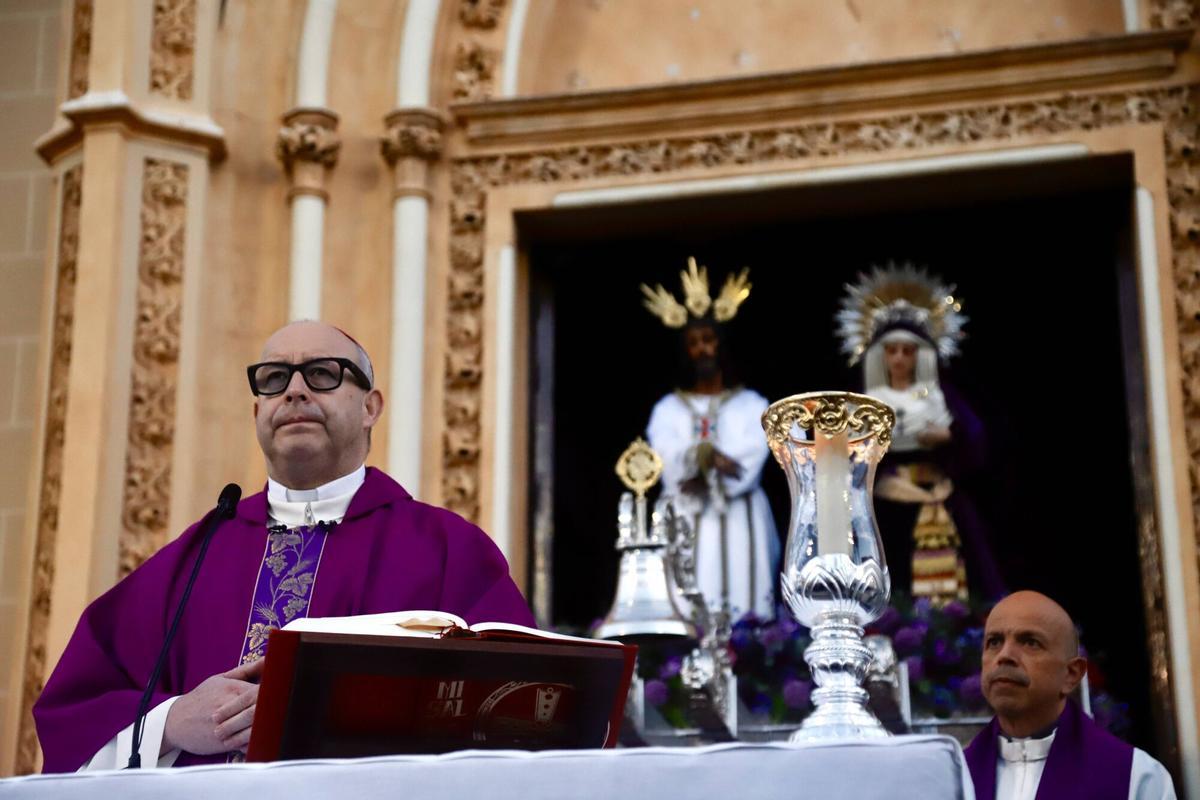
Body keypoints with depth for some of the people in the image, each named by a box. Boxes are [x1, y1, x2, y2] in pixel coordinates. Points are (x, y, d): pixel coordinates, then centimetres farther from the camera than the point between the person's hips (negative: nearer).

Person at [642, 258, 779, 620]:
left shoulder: (752, 405, 10)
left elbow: (749, 463, -5)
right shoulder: (667, 409, 13)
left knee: (744, 613, -7)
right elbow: (667, 462, -3)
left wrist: (702, 480, -12)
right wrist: (707, 455, -16)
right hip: (685, 524, 0)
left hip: (740, 523, 0)